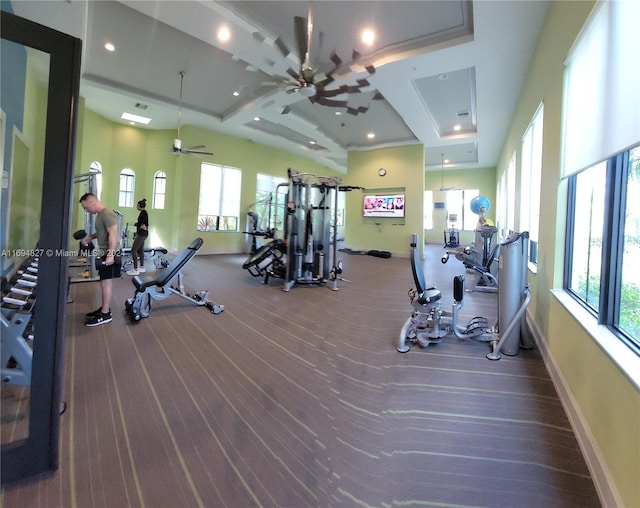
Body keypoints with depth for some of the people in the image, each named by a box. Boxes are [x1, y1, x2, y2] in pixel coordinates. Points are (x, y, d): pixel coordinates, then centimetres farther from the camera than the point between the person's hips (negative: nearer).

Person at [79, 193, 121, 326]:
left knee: (106, 282, -5)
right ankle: (105, 308, 26)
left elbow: (113, 234, -25)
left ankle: (105, 314, 2)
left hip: (110, 254, -10)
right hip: (104, 253, 10)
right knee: (104, 282, 15)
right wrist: (90, 237, 14)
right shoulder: (100, 214, 14)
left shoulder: (107, 214, -17)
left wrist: (110, 254, -28)